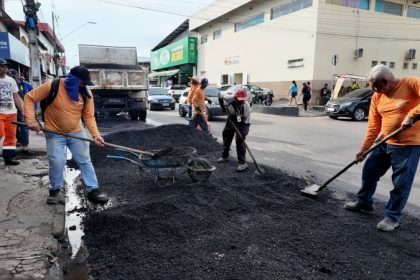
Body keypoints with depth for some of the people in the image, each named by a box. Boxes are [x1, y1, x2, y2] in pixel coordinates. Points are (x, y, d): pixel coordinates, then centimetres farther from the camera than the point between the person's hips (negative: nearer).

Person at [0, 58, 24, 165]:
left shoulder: (11, 80, 13)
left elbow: (17, 97, 14)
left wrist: (24, 110, 8)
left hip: (11, 112, 5)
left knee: (11, 136, 7)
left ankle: (9, 157, 14)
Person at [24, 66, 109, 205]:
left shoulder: (86, 93, -9)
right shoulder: (52, 86, -18)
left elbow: (89, 116, -8)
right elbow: (29, 98, -9)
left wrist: (95, 134, -20)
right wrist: (31, 119, -19)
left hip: (76, 132, 3)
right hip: (55, 134, -3)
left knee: (85, 161, 2)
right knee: (57, 162, -5)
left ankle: (93, 190, 9)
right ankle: (55, 191, 19)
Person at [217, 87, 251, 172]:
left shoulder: (247, 107, -31)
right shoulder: (230, 98, -28)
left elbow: (247, 122, -24)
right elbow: (221, 94, -8)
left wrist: (244, 132, -32)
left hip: (241, 124, -4)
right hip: (231, 121, 5)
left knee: (240, 140, -18)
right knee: (226, 137, 17)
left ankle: (242, 163, -14)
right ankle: (225, 156, 38)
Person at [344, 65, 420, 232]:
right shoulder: (377, 97, 5)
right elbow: (373, 126, 5)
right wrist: (364, 148, 1)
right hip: (385, 143, 6)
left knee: (401, 183, 2)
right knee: (369, 172, 13)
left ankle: (392, 217, 17)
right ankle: (364, 202, 34)